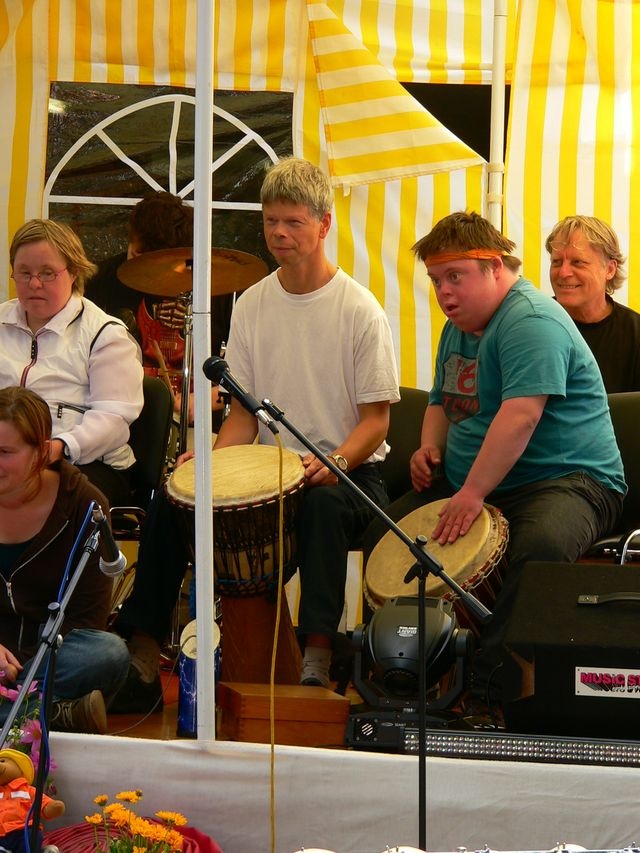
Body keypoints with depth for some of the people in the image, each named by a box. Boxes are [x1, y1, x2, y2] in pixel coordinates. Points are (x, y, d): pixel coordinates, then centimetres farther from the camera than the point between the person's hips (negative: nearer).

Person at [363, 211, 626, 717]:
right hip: (469, 484, 9)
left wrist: (472, 494, -32)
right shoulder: (459, 330, 15)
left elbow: (520, 416, -29)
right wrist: (431, 448, 7)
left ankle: (488, 689, -37)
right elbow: (443, 403, 30)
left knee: (543, 545, -39)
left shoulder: (532, 321, -18)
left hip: (568, 480, -9)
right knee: (383, 536, 2)